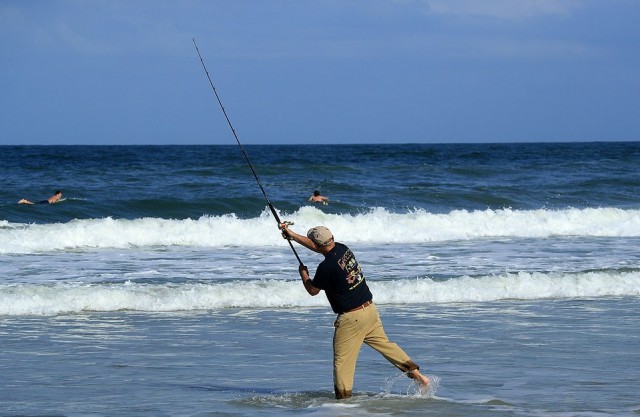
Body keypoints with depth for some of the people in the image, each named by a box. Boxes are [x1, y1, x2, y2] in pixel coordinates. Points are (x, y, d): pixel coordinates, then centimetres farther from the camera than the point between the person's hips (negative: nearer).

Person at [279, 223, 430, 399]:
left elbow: (312, 290, -4)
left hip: (352, 317, -8)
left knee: (342, 360, 0)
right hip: (370, 309, 8)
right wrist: (291, 234, 25)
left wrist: (303, 273, 14)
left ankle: (343, 399, 3)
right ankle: (417, 375, 17)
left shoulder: (326, 267, -21)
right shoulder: (343, 248, 3)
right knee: (384, 343, 19)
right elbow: (315, 244, 20)